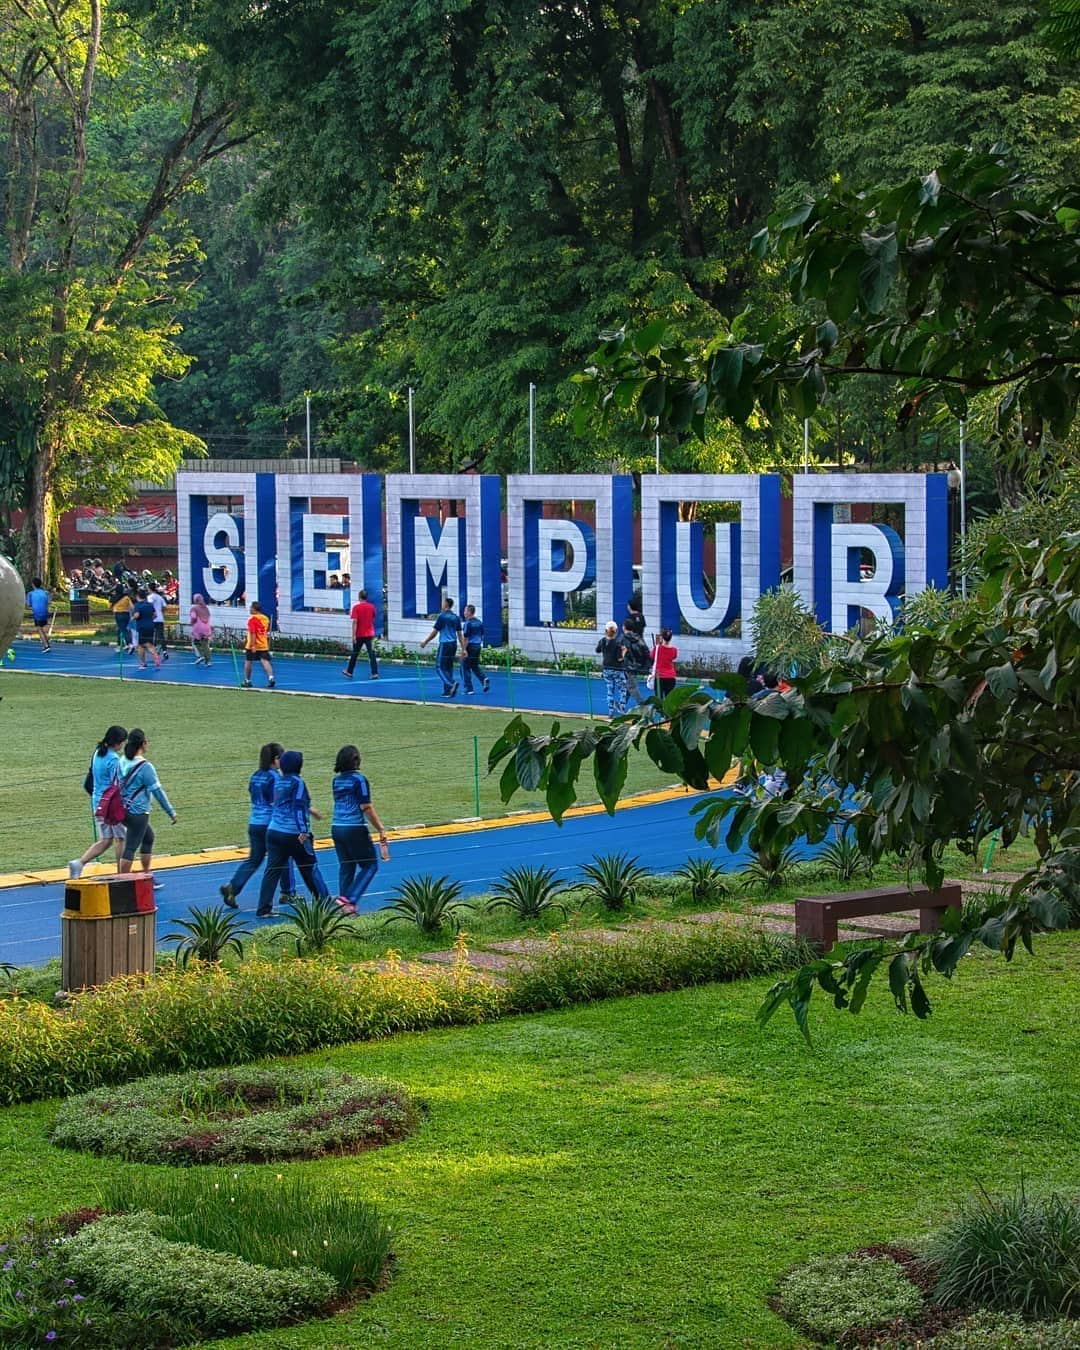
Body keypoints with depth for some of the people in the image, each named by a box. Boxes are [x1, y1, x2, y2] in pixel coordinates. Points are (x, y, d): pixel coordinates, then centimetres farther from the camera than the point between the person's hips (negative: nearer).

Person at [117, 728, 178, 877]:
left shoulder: (123, 762, 3)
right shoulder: (145, 767, -18)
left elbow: (117, 785, 11)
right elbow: (158, 791, -15)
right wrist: (171, 813, -7)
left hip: (124, 810, 8)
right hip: (138, 813, -8)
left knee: (148, 837, 23)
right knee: (130, 848, -3)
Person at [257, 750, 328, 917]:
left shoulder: (278, 782, 13)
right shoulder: (297, 783, -10)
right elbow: (299, 808, -18)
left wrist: (309, 809, 39)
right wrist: (303, 831, -22)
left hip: (274, 832, 6)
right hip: (294, 834, -6)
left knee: (272, 870, 3)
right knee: (310, 869, 8)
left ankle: (263, 909, -3)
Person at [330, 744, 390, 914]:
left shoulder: (336, 780, 9)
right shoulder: (359, 780, -11)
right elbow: (367, 808, -13)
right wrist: (381, 829, -8)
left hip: (337, 828, 7)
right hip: (355, 829, -6)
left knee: (345, 867, 13)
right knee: (370, 865, 4)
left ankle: (344, 901, 10)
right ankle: (349, 899, -9)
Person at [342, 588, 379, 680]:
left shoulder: (356, 607, -9)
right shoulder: (371, 607, 1)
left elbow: (355, 621, -15)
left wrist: (354, 635, -15)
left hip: (359, 634, -2)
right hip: (370, 634, 2)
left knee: (355, 654, 12)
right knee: (371, 654, -2)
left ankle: (349, 672, 23)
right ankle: (375, 673, -11)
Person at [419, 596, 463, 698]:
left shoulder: (442, 616, -8)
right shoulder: (456, 618, 10)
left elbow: (434, 632, -6)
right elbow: (459, 634, 11)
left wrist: (425, 642, 5)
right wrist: (463, 649, 13)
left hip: (445, 644, -6)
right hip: (454, 644, 6)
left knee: (440, 667, -3)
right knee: (448, 667, 11)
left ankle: (451, 684, -25)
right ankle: (448, 691, 8)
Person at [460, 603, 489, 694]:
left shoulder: (467, 623, -13)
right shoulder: (479, 623, 9)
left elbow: (465, 638, -16)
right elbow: (482, 635, 15)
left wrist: (464, 650, -15)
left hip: (470, 646, -7)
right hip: (478, 646, 7)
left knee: (465, 668, 4)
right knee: (475, 666, 19)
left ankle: (468, 688, 4)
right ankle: (484, 679, -5)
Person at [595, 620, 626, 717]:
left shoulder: (602, 641, -3)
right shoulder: (617, 643, -18)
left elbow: (598, 650, 17)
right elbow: (620, 658, -19)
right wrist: (624, 651, -5)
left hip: (606, 669, 5)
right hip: (617, 669, -5)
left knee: (610, 690, 14)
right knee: (622, 689, 9)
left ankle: (611, 712, 14)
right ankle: (622, 710, 1)